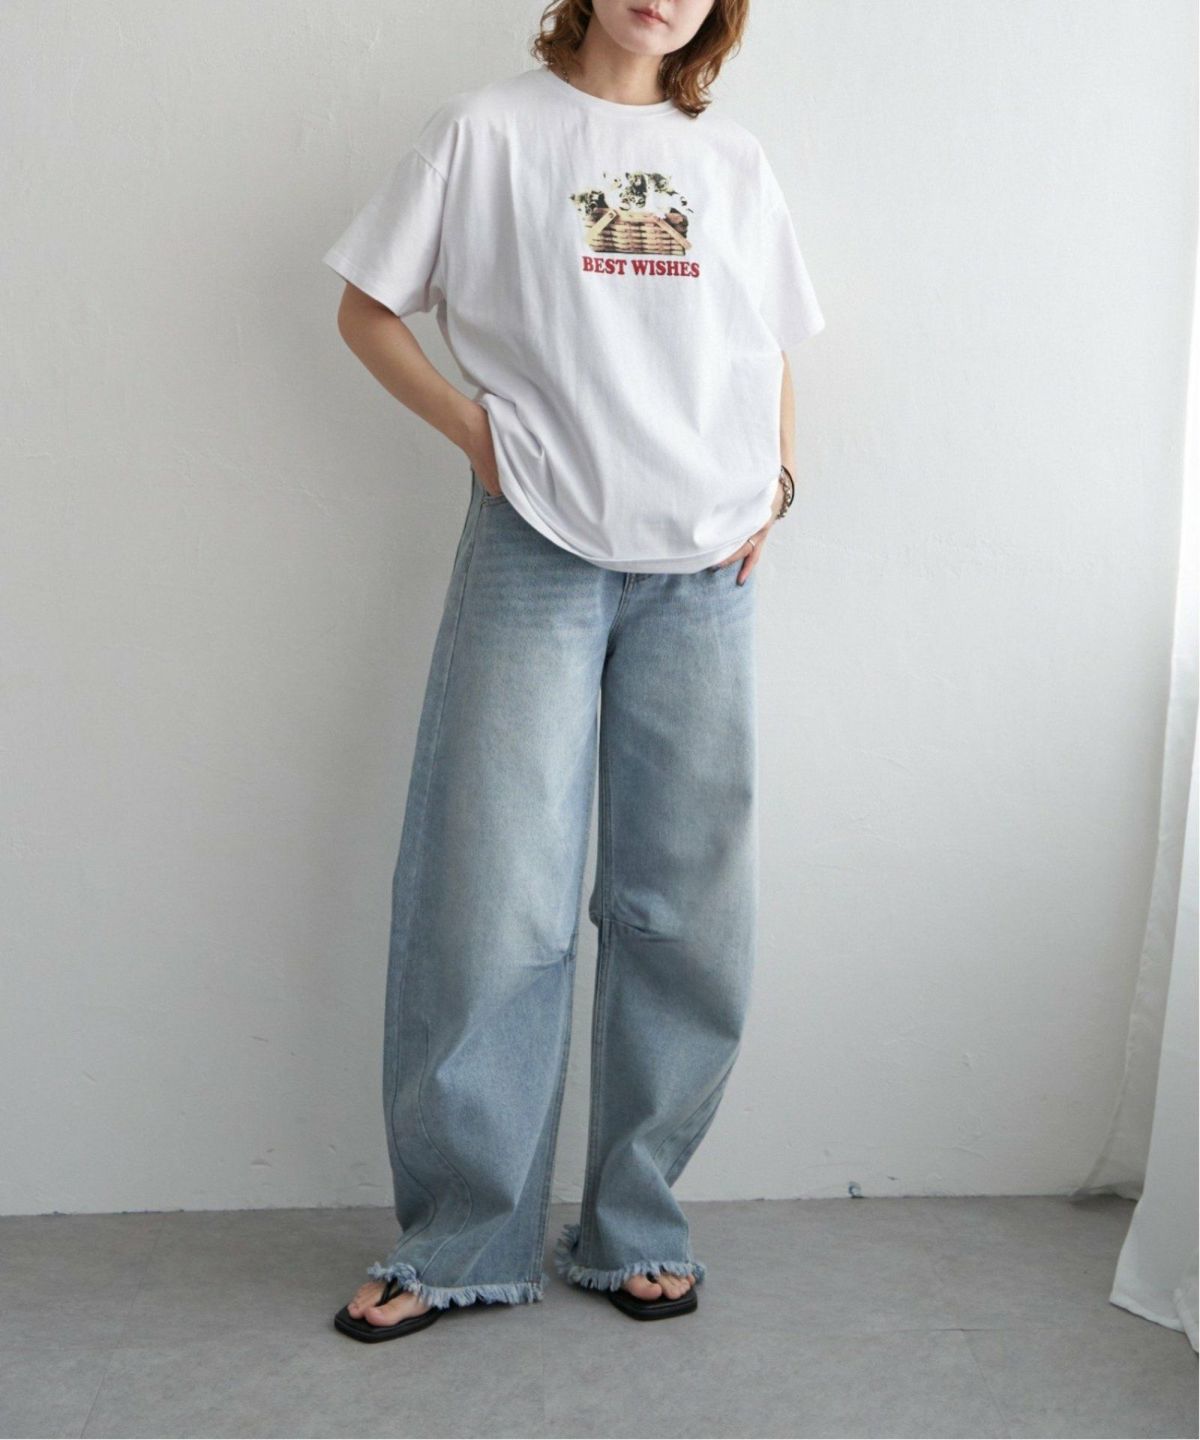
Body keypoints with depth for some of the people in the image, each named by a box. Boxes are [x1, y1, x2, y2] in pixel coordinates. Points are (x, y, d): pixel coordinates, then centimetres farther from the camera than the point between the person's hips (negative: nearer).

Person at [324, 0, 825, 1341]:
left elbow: (774, 347, 22)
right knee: (493, 893, -3)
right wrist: (478, 429, -5)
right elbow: (367, 308, 7)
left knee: (684, 907, 5)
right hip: (535, 554, -3)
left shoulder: (733, 160, 15)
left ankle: (633, 1227, 20)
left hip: (701, 572, 4)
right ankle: (457, 1243, 13)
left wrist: (776, 482, 6)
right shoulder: (486, 131, 5)